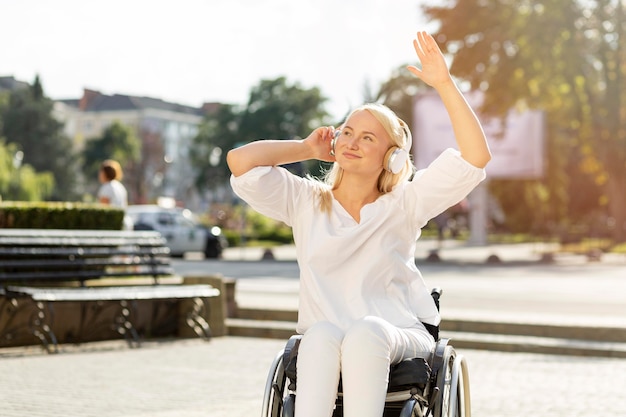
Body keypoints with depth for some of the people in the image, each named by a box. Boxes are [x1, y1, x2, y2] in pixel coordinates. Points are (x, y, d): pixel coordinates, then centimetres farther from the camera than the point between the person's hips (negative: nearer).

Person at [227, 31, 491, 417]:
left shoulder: (404, 205, 6)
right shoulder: (307, 202, 10)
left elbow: (476, 157, -4)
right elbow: (241, 162, 0)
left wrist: (445, 84, -10)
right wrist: (308, 149, 11)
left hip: (398, 338, -1)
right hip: (323, 340, 1)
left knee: (366, 332, -36)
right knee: (322, 335, -35)